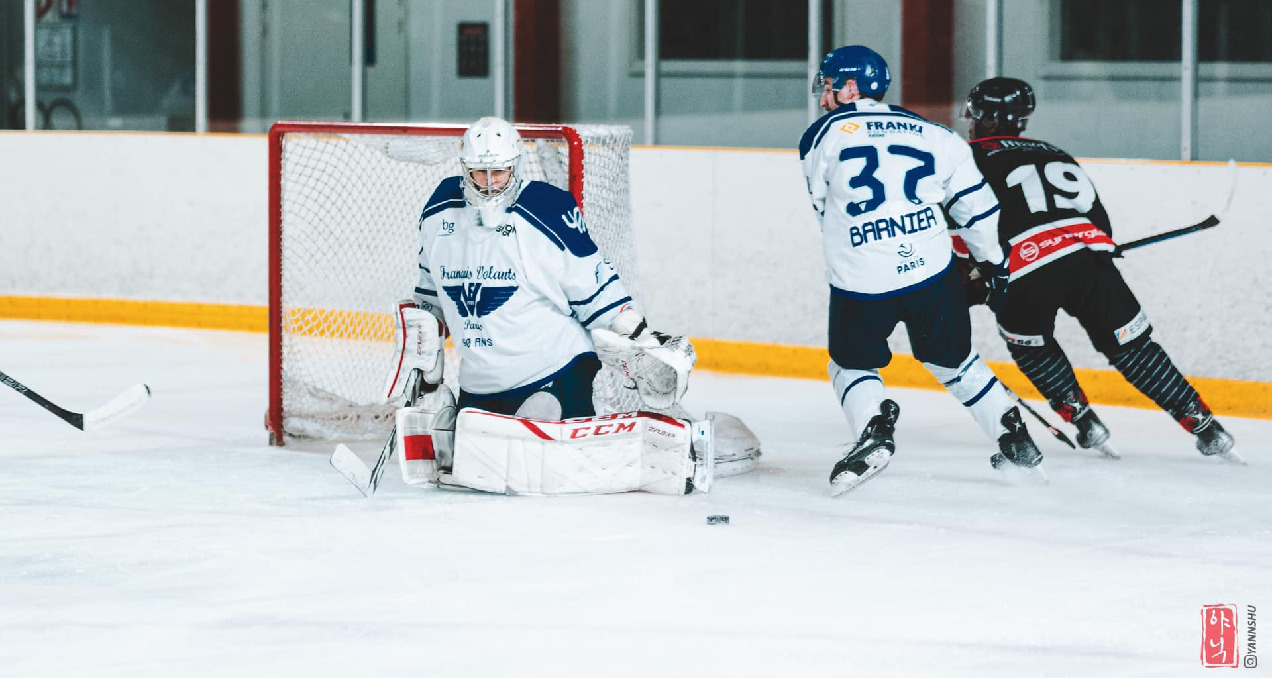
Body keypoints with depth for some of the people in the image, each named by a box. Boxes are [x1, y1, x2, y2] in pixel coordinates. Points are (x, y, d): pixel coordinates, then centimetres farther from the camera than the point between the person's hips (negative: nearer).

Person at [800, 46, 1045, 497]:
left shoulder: (824, 134, 6)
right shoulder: (934, 135, 14)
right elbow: (975, 205, 13)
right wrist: (996, 265, 23)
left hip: (860, 284, -3)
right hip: (932, 273, 3)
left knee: (852, 364, 17)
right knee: (953, 360, 24)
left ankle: (874, 427, -10)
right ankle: (1017, 444, 22)